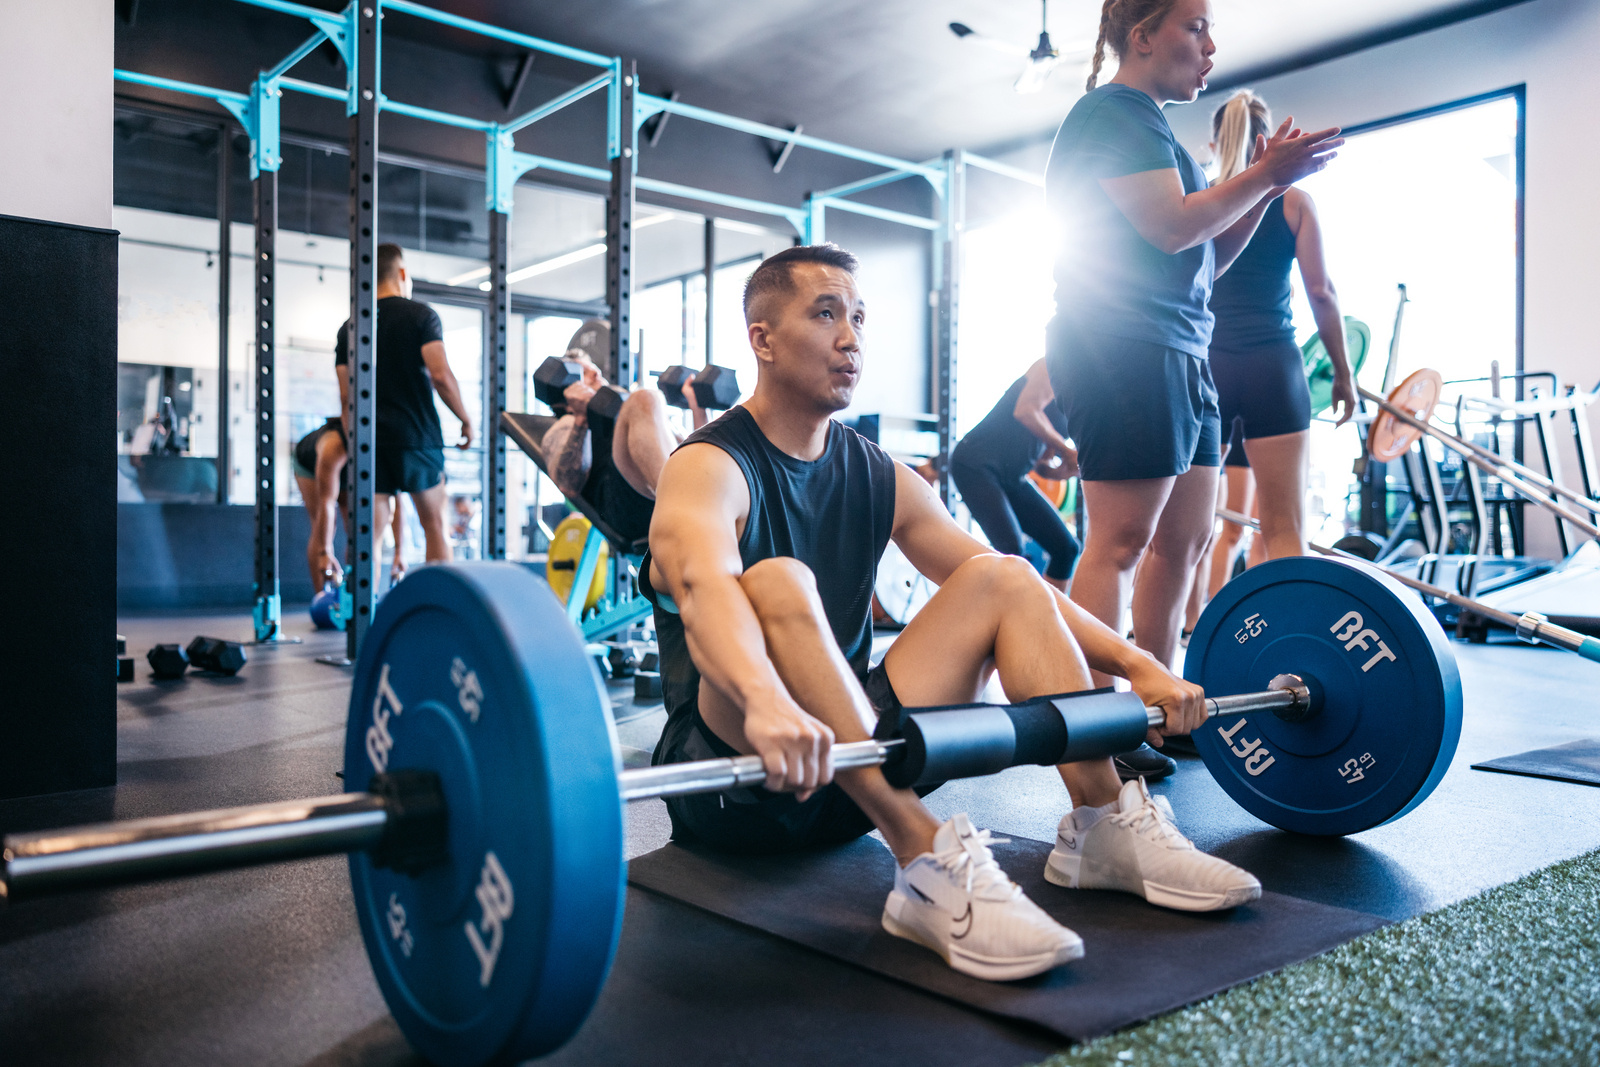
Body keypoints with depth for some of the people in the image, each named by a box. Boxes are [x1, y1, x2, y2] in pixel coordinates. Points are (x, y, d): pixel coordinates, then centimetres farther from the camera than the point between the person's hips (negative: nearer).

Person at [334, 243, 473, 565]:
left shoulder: (349, 327, 12)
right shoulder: (421, 315, 0)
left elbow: (346, 396, 8)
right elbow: (440, 375, -12)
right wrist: (465, 418, -1)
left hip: (371, 441, 3)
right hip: (417, 436, -3)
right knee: (435, 526, 6)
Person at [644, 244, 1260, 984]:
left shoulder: (879, 478, 8)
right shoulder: (709, 468, -13)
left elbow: (1009, 584, 6)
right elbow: (704, 589, -36)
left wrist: (1137, 665, -7)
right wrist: (766, 702, -57)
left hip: (851, 770, 6)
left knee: (1003, 577, -4)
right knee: (778, 584, -34)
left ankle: (1109, 830, -10)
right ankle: (928, 865, -38)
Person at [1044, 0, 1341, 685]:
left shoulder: (1146, 125, 27)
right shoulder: (1114, 113, -3)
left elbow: (1206, 261, 24)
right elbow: (1172, 226, -16)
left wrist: (1266, 188, 12)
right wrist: (1264, 175, -4)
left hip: (1178, 356, 10)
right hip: (1125, 351, -10)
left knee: (1184, 539, 8)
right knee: (1121, 542, -13)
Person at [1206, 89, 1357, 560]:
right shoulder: (1294, 202, 6)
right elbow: (1321, 292, 2)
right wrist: (1343, 372, 9)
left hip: (1203, 362, 1)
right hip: (1272, 363, -1)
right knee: (1285, 529, -2)